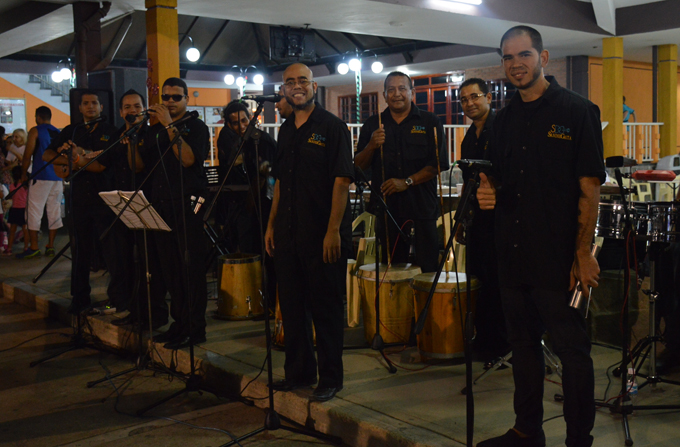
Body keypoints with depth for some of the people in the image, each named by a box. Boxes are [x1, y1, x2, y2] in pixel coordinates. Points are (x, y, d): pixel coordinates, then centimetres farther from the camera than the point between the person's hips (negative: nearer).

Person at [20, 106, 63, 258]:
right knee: (54, 212, 7)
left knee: (34, 211, -2)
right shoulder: (59, 133, 15)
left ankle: (34, 247, -4)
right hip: (58, 178, 5)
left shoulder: (35, 131, -2)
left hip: (41, 177, -5)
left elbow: (27, 155, -5)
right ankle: (50, 246, 8)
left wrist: (24, 174, 7)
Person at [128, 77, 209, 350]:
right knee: (170, 269, 10)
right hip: (161, 207, 6)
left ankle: (195, 328, 1)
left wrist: (169, 126, -17)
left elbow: (188, 159, -18)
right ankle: (179, 322, 20)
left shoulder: (196, 127, -1)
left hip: (188, 207, -6)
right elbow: (138, 166, 12)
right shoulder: (154, 131, 17)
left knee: (191, 268, -4)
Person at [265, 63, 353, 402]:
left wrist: (333, 230, -18)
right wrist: (272, 225, 12)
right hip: (288, 232, 7)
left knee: (325, 307, 1)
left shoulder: (332, 127, -6)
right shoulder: (285, 131, 14)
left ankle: (330, 378, 13)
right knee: (291, 303, 13)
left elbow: (342, 180, -12)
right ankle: (299, 371, 26)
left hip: (323, 234, -7)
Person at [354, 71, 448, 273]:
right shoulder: (373, 124, 11)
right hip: (387, 208, 2)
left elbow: (439, 163, -3)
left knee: (428, 269, -4)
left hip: (422, 206, -2)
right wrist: (372, 146, -11)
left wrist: (407, 181, -13)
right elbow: (359, 165, 9)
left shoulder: (430, 122, 4)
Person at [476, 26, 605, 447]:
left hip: (559, 257, -6)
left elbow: (590, 187, -10)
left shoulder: (577, 111, -5)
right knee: (524, 344, 16)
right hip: (513, 255, 7)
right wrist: (487, 189, -3)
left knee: (573, 350, 2)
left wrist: (583, 253, -15)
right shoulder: (505, 119, 13)